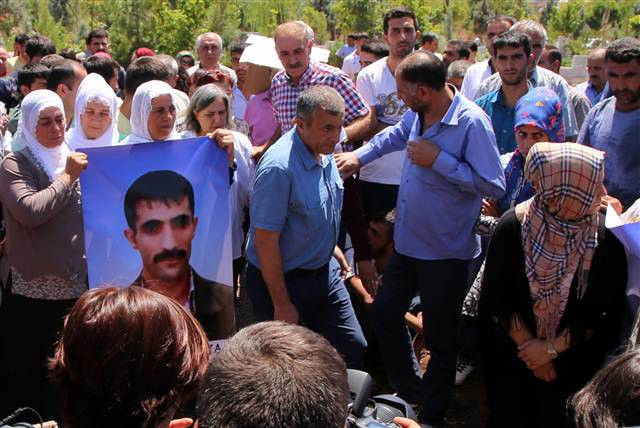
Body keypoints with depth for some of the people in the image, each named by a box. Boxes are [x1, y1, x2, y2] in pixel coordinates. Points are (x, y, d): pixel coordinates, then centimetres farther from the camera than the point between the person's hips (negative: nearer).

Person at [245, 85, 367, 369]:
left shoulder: (324, 152, -1)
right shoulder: (279, 167, -28)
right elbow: (265, 241, -25)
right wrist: (282, 305, -20)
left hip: (325, 272, 8)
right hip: (283, 280, -8)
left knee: (354, 350, 11)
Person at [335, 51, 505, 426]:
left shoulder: (472, 122, -23)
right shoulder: (418, 113, -2)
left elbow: (495, 185, -28)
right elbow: (395, 135, 22)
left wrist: (438, 160, -26)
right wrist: (358, 156, 17)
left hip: (446, 252, -8)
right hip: (408, 241, 8)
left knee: (440, 339, 9)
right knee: (385, 313, 19)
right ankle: (409, 391, 41)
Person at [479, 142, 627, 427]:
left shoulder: (606, 239, -15)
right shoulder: (513, 227, -15)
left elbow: (607, 313, -11)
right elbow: (496, 299, -9)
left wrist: (552, 348, -14)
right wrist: (528, 345, -10)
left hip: (574, 362, 0)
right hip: (513, 357, 0)